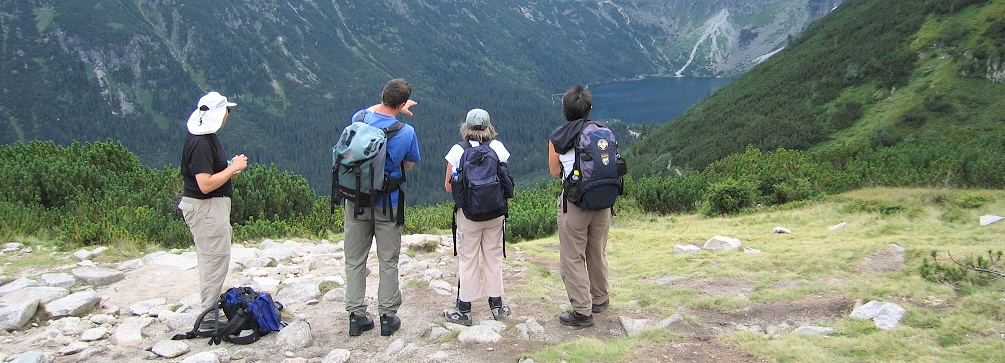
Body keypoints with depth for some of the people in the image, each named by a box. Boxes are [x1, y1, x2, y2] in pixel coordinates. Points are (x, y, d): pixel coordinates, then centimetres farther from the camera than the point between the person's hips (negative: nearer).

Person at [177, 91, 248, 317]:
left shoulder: (207, 137, 10)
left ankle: (213, 307, 29)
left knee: (213, 259, 18)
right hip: (206, 207, -11)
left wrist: (229, 170, 10)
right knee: (215, 259, -4)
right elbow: (205, 184, -28)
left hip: (215, 205, 11)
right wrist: (233, 168, -20)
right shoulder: (200, 143, -22)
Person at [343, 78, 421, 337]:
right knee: (388, 262, 10)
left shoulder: (358, 118, -7)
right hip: (387, 203, -2)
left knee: (355, 260, 12)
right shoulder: (407, 132, -16)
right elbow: (409, 165, 0)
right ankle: (387, 318, 16)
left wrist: (393, 110, 26)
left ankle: (356, 316, 16)